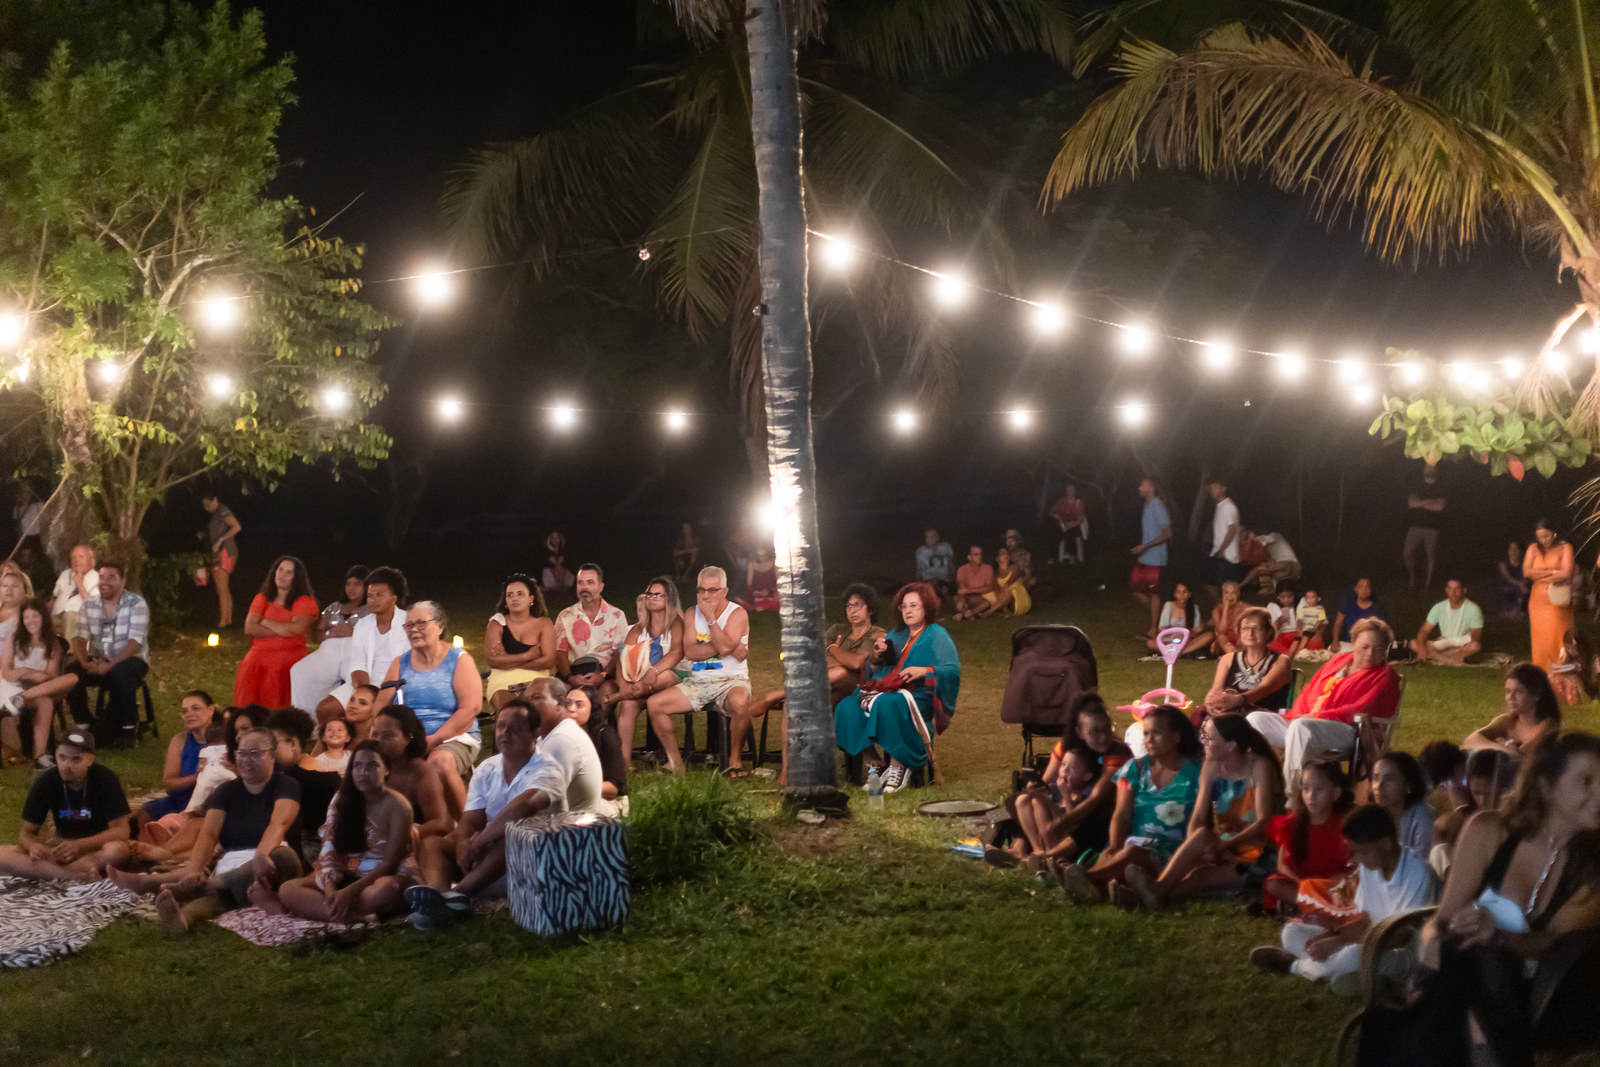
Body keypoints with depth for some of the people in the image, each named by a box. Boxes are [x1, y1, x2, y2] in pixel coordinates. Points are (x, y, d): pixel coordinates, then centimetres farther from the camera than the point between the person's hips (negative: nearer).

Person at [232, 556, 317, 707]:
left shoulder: (305, 601, 7)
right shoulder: (262, 598, 17)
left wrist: (267, 622, 2)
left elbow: (297, 629, -9)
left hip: (290, 654, -3)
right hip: (260, 653, 3)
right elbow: (249, 629, 4)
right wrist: (282, 630, -3)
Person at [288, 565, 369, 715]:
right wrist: (329, 634, 4)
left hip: (355, 652, -5)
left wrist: (353, 633, -11)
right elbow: (315, 635, 24)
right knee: (299, 672, -19)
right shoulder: (334, 608, 28)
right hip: (329, 651, 5)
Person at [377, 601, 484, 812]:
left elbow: (470, 709, -8)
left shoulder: (459, 659, 3)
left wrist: (435, 739, -17)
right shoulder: (400, 663, 16)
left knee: (440, 761, -37)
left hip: (454, 739, -4)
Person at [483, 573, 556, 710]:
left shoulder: (544, 624, 11)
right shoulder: (497, 624, 9)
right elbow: (492, 660, -5)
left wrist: (508, 660, -4)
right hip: (502, 681, -1)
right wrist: (528, 656, -4)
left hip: (535, 679, 1)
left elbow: (548, 661, -2)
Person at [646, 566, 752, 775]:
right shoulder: (692, 614, 11)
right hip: (697, 682, 5)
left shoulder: (737, 613, -3)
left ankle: (734, 759, -18)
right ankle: (675, 762, -3)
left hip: (731, 680, -5)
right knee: (654, 703, -14)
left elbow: (725, 647, -19)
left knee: (739, 702, -40)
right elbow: (689, 651, -3)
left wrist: (710, 618, -15)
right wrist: (722, 648, -13)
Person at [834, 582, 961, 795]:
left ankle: (898, 766, -30)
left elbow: (953, 670, -8)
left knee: (887, 705, -39)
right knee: (848, 707, -21)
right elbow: (875, 671, 22)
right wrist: (876, 656, 1)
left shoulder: (937, 636, 6)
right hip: (887, 688, 6)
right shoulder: (896, 635, 25)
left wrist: (924, 671, -21)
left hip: (920, 696, -6)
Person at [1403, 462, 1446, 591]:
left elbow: (1440, 506, -7)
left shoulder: (1441, 488, 6)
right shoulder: (1416, 485, 12)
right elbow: (1411, 503, -1)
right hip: (1415, 526, 1)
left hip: (1432, 527, -1)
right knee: (1408, 554, -9)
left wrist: (1420, 504, -3)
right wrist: (1429, 502, -9)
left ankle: (1427, 582, 7)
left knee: (1430, 555, -5)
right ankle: (1413, 579, 7)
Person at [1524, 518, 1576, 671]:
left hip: (1558, 602, -3)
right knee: (1540, 636, 0)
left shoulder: (1565, 548, 2)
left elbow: (1566, 573, -10)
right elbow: (1527, 572, -3)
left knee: (1557, 637, -7)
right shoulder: (1533, 549, 10)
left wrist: (1541, 576, -4)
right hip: (1538, 600, 3)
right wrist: (1553, 572, -7)